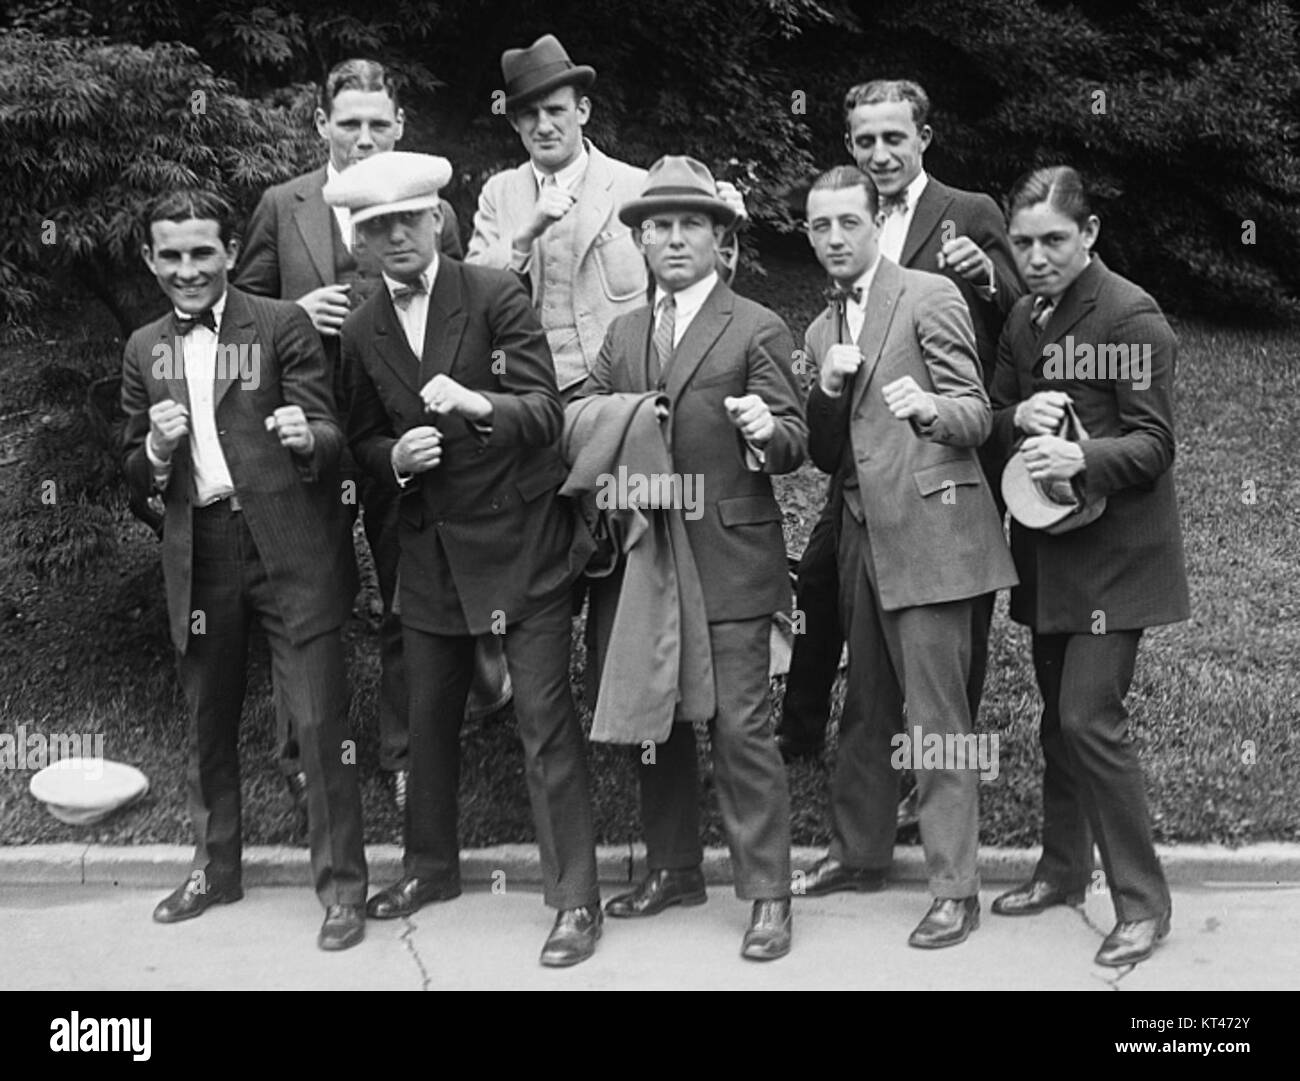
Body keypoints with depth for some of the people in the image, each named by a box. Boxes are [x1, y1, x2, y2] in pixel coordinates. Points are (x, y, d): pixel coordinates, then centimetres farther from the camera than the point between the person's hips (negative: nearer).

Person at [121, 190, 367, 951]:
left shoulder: (283, 325, -1)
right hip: (199, 556, 4)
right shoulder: (145, 350, 12)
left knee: (321, 722, -3)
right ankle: (216, 869, 33)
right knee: (209, 725, 15)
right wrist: (157, 449, -8)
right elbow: (135, 478, 15)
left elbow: (331, 441, -5)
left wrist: (307, 438, -28)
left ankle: (342, 884, 10)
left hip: (290, 546, -4)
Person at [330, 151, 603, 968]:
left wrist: (480, 404, -32)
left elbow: (546, 409, -13)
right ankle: (431, 866, 36)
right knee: (430, 718, 16)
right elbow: (365, 441, 14)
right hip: (430, 548, 5)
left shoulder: (497, 295, -7)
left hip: (521, 540, -5)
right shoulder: (363, 332, 7)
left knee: (546, 722, -5)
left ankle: (577, 898, 4)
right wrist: (395, 457, -9)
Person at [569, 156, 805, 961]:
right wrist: (581, 420, -14)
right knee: (655, 721, 13)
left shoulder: (757, 329, -1)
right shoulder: (624, 335, 15)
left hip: (729, 561, -6)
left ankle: (767, 893, 4)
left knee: (740, 727, -5)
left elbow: (795, 438, -6)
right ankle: (673, 869, 27)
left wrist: (769, 431, -28)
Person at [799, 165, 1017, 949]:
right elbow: (825, 456, 15)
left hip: (929, 533, -7)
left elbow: (977, 415, -9)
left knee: (937, 720, -6)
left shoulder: (929, 296, -5)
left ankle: (956, 890, 2)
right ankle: (861, 853, 30)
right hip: (864, 535, 7)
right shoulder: (822, 330, 17)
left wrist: (929, 407, -31)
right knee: (867, 707, 16)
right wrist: (828, 391, -5)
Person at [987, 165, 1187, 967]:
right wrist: (1019, 418, -8)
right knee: (1059, 714, 15)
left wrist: (1081, 459, -32)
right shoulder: (1024, 319, 11)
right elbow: (992, 418, 15)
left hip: (1114, 549, -7)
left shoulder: (1131, 315, -12)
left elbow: (1154, 442, -14)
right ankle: (1064, 870, 30)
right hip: (1048, 548, 7)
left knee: (1090, 718, -12)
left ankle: (1143, 902, 0)